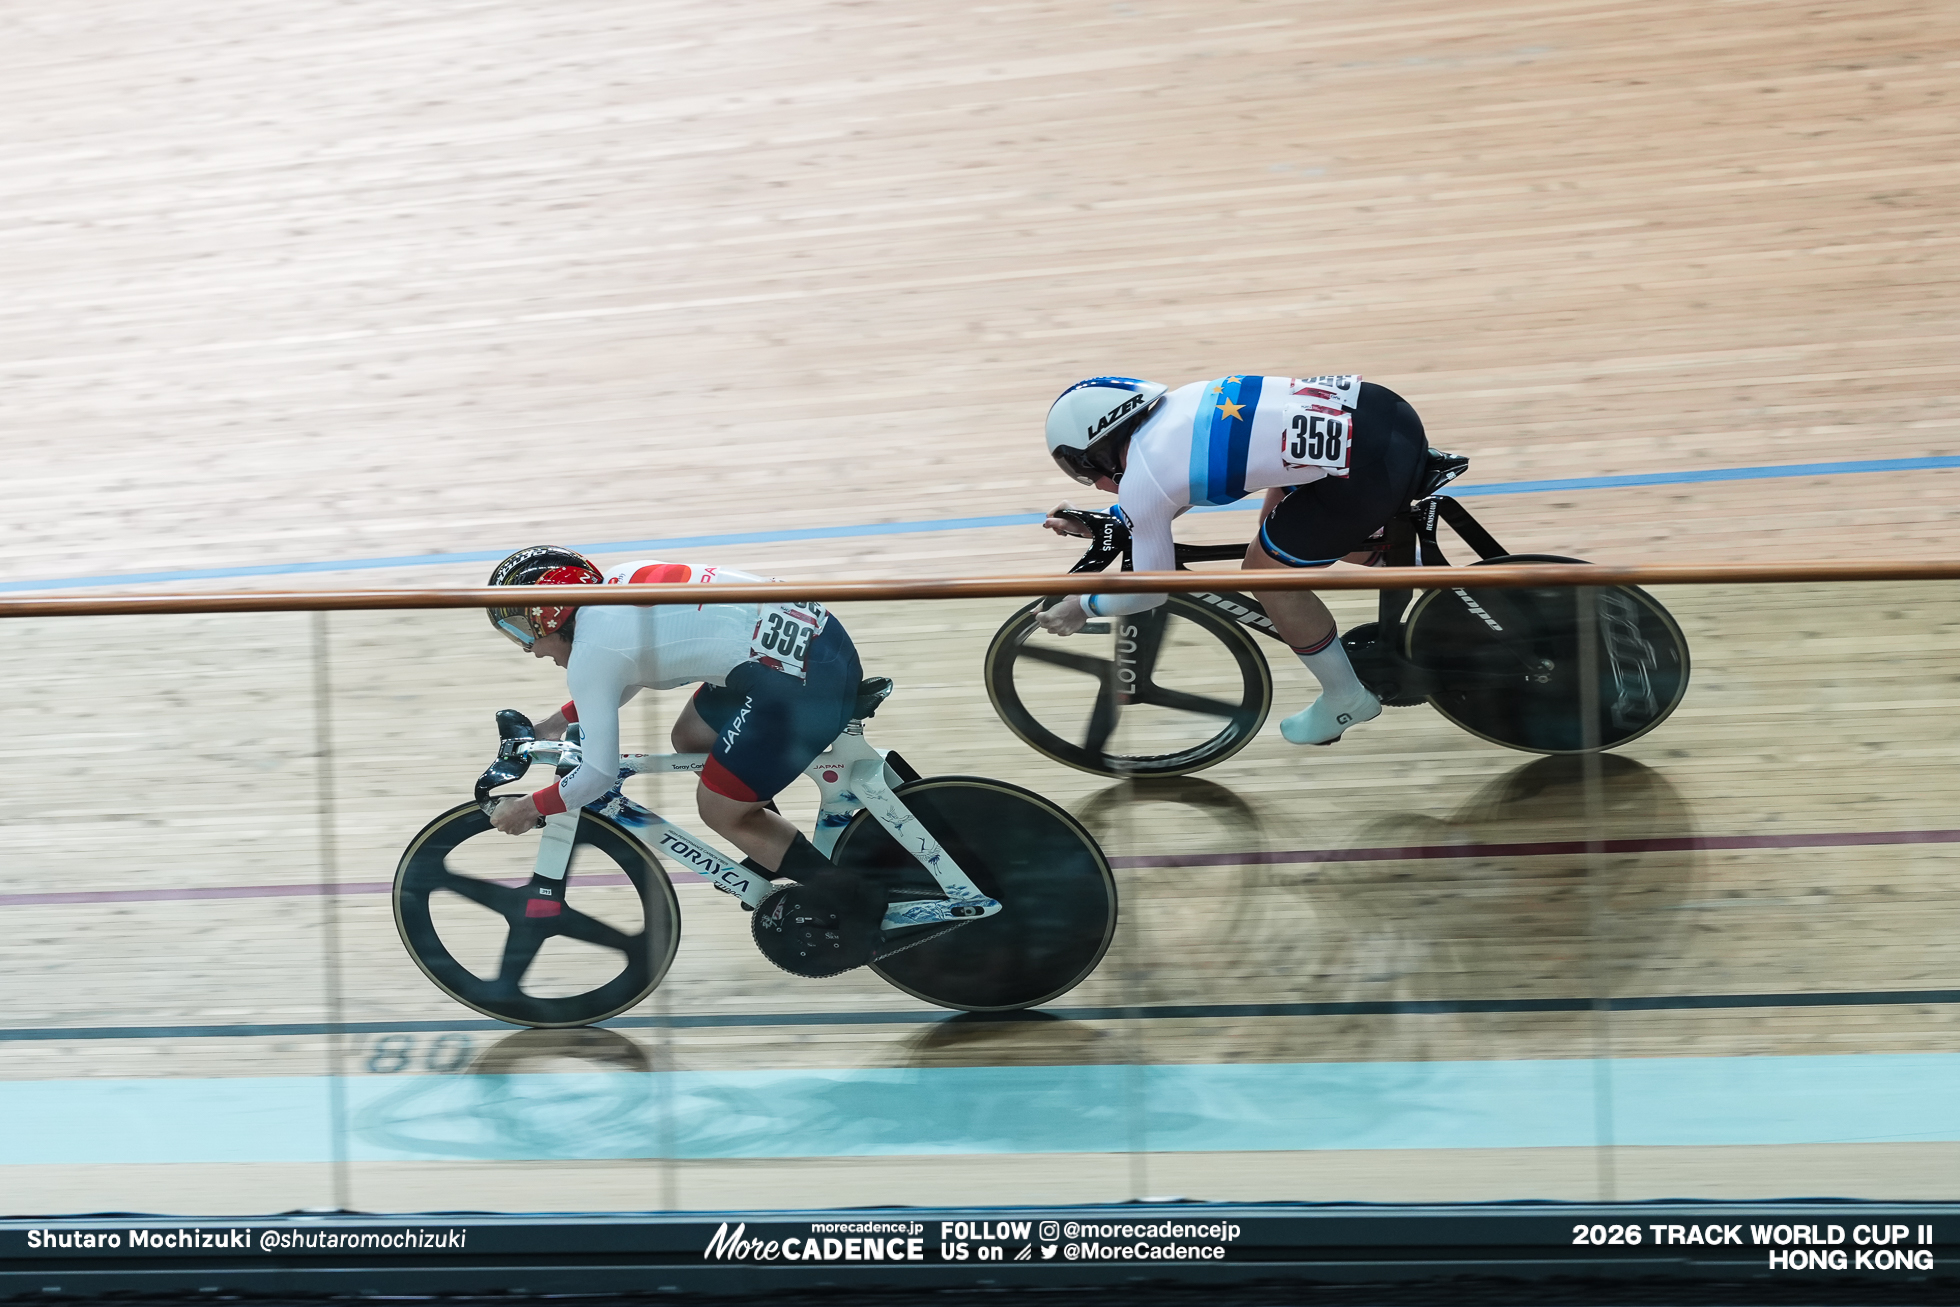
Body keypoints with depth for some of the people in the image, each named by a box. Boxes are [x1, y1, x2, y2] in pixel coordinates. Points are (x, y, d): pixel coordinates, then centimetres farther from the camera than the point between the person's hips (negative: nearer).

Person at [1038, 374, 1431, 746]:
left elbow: (1151, 590, 9)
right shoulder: (1173, 406, 16)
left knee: (1267, 574, 9)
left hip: (1372, 467, -8)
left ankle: (1346, 699, 26)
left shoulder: (1138, 481, -4)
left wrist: (1084, 606, 26)